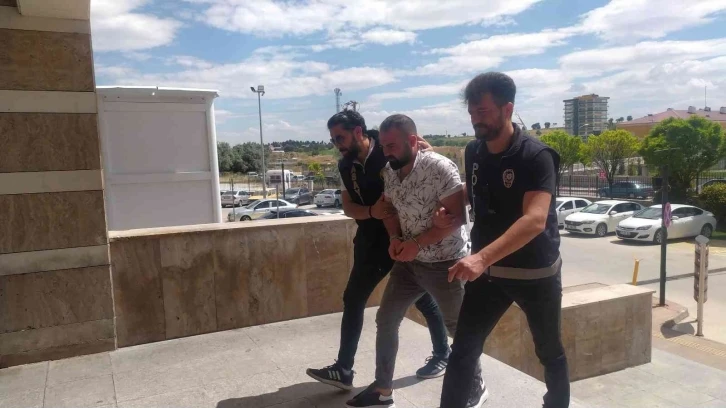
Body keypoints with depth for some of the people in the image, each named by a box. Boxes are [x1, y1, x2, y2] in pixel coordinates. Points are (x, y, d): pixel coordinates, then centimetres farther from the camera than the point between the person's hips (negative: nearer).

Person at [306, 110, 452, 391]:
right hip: (371, 244, 6)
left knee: (424, 300, 10)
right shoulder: (346, 166, 2)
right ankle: (343, 370, 16)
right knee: (352, 301, 5)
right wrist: (372, 212, -20)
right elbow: (348, 207, -1)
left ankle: (443, 355, 34)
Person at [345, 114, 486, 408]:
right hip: (409, 262, 7)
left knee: (459, 329, 9)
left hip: (444, 263, -7)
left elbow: (456, 216, -21)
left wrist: (417, 243, -22)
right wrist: (395, 239, -7)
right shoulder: (389, 172, 0)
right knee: (386, 320, 10)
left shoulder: (439, 167, -22)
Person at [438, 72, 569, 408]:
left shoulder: (536, 156, -20)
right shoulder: (473, 151, -1)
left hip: (535, 272, -4)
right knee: (462, 351, 1)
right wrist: (450, 211, -2)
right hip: (487, 270, 5)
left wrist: (482, 257, -43)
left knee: (549, 353, 16)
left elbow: (535, 220, -32)